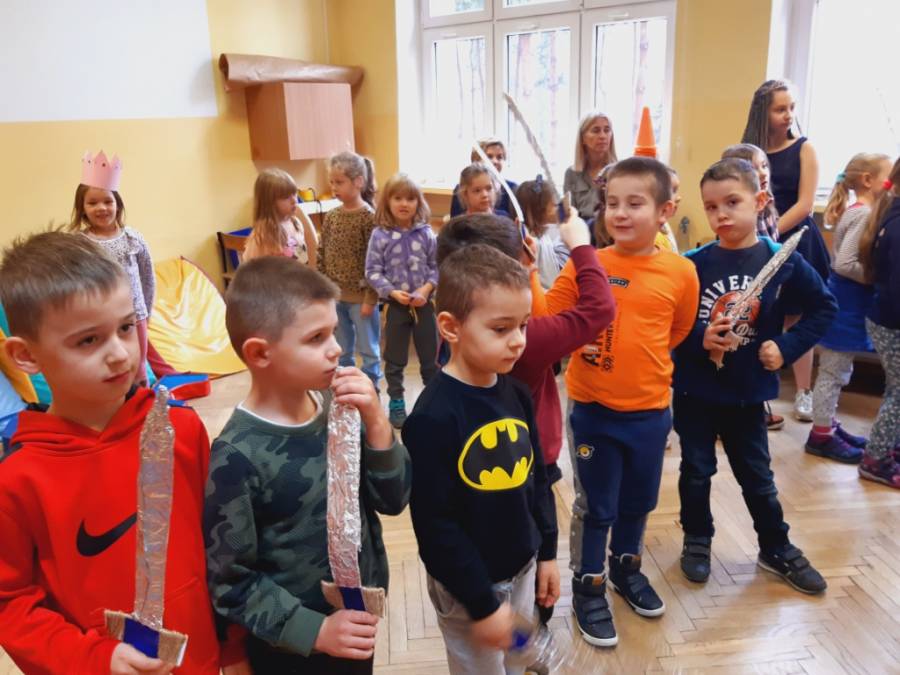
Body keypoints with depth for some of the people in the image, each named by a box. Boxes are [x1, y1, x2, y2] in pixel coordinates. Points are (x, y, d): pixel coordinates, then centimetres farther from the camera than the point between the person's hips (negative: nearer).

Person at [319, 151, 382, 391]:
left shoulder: (369, 217, -13)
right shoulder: (331, 216, 3)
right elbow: (322, 256, 9)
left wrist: (370, 298, -16)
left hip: (361, 296, -5)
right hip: (335, 295, 6)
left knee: (368, 350, 9)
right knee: (342, 351, 18)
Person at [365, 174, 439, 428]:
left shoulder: (426, 233, -4)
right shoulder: (380, 235, -9)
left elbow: (436, 266, 0)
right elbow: (372, 271, -8)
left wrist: (427, 288, -15)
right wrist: (393, 292, -18)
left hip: (424, 303, 2)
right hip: (394, 304, -1)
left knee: (429, 355, 14)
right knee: (395, 358, 11)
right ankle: (396, 403, 26)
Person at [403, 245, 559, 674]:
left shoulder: (516, 393, -5)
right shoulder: (433, 417, -25)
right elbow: (435, 525, -22)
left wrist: (547, 551, 10)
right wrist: (482, 603, -17)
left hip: (521, 570, 6)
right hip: (467, 587, -6)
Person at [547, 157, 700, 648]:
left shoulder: (681, 272, -6)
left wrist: (644, 358, 3)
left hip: (651, 410, 3)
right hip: (592, 408, -2)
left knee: (638, 500, 21)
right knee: (594, 505, 10)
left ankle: (626, 567, 46)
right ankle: (588, 587, 30)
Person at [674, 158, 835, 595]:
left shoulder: (783, 262, -8)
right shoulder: (693, 264, -11)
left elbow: (824, 307, 2)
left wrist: (787, 347, -8)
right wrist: (699, 339, -23)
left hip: (748, 392, 1)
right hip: (695, 391, 0)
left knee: (757, 477, 16)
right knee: (696, 472, 13)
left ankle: (777, 550, 36)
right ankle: (697, 541, 34)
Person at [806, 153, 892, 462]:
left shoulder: (854, 211, 10)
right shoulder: (865, 214, -18)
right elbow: (844, 264, -26)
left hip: (846, 304, 9)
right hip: (845, 307, -9)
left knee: (837, 371, 18)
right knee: (834, 371, 0)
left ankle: (829, 425, 29)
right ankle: (821, 435, 11)